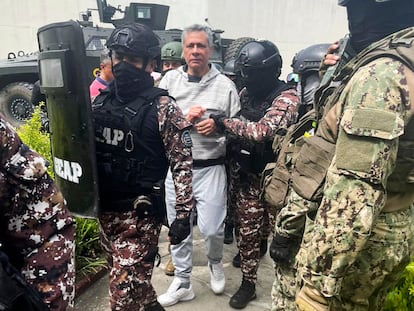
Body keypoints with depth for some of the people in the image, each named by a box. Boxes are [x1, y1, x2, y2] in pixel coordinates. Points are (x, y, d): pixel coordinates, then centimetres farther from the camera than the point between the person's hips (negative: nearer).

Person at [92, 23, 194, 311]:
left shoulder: (162, 107, -13)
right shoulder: (101, 100, 5)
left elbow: (182, 162, -14)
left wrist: (183, 213, -16)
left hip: (141, 214, -6)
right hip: (105, 209, 7)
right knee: (132, 281, 22)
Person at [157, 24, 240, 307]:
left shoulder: (225, 85, -1)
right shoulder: (170, 80, 4)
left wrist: (218, 125, -17)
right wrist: (183, 118, -14)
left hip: (210, 168, -2)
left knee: (211, 228, -1)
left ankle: (216, 262, 35)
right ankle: (182, 282, 31)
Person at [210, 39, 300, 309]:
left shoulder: (287, 97, -15)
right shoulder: (246, 93, 6)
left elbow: (261, 131, -29)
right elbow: (238, 129, 15)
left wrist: (222, 121, -21)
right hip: (249, 174, 5)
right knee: (248, 231, 12)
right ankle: (248, 283, 29)